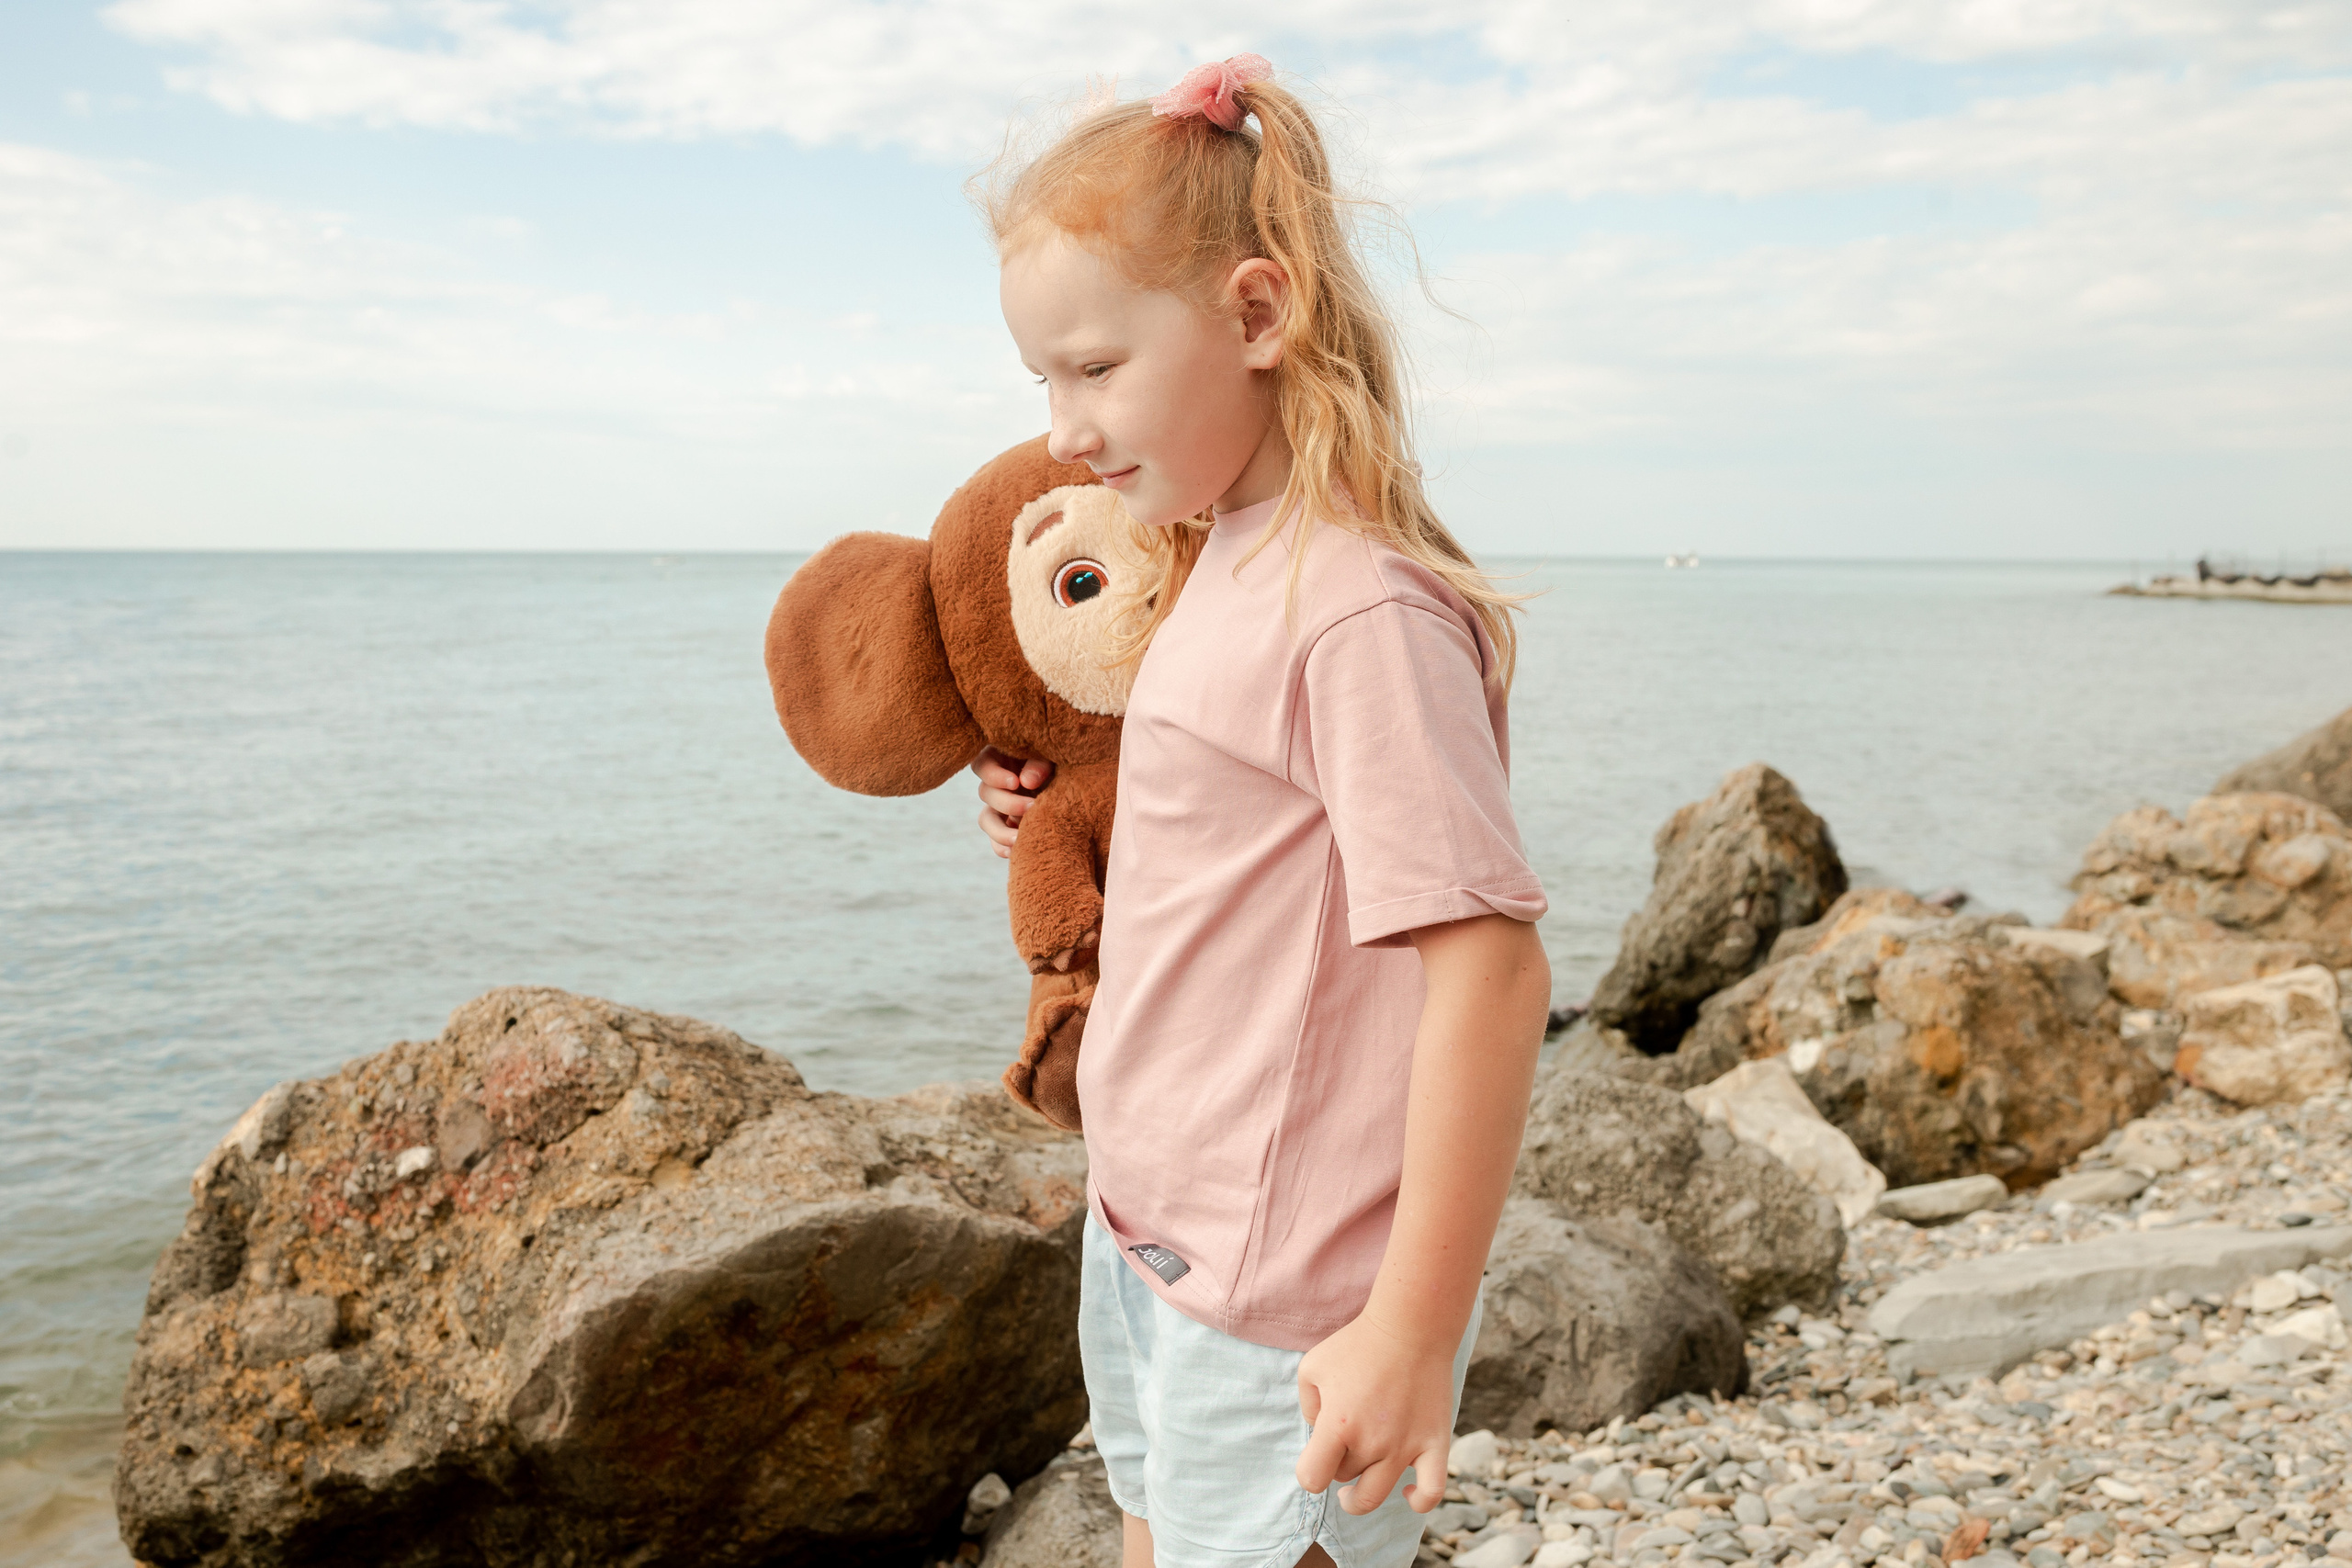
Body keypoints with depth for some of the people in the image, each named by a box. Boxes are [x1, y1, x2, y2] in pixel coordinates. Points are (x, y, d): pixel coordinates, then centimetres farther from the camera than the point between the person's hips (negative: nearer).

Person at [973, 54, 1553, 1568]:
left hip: (1278, 1312, -9)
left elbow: (1489, 965, -26)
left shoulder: (1358, 609, -23)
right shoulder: (1209, 569, 5)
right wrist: (1056, 805, 1)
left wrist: (1417, 1331, -22)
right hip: (1144, 1238, 9)